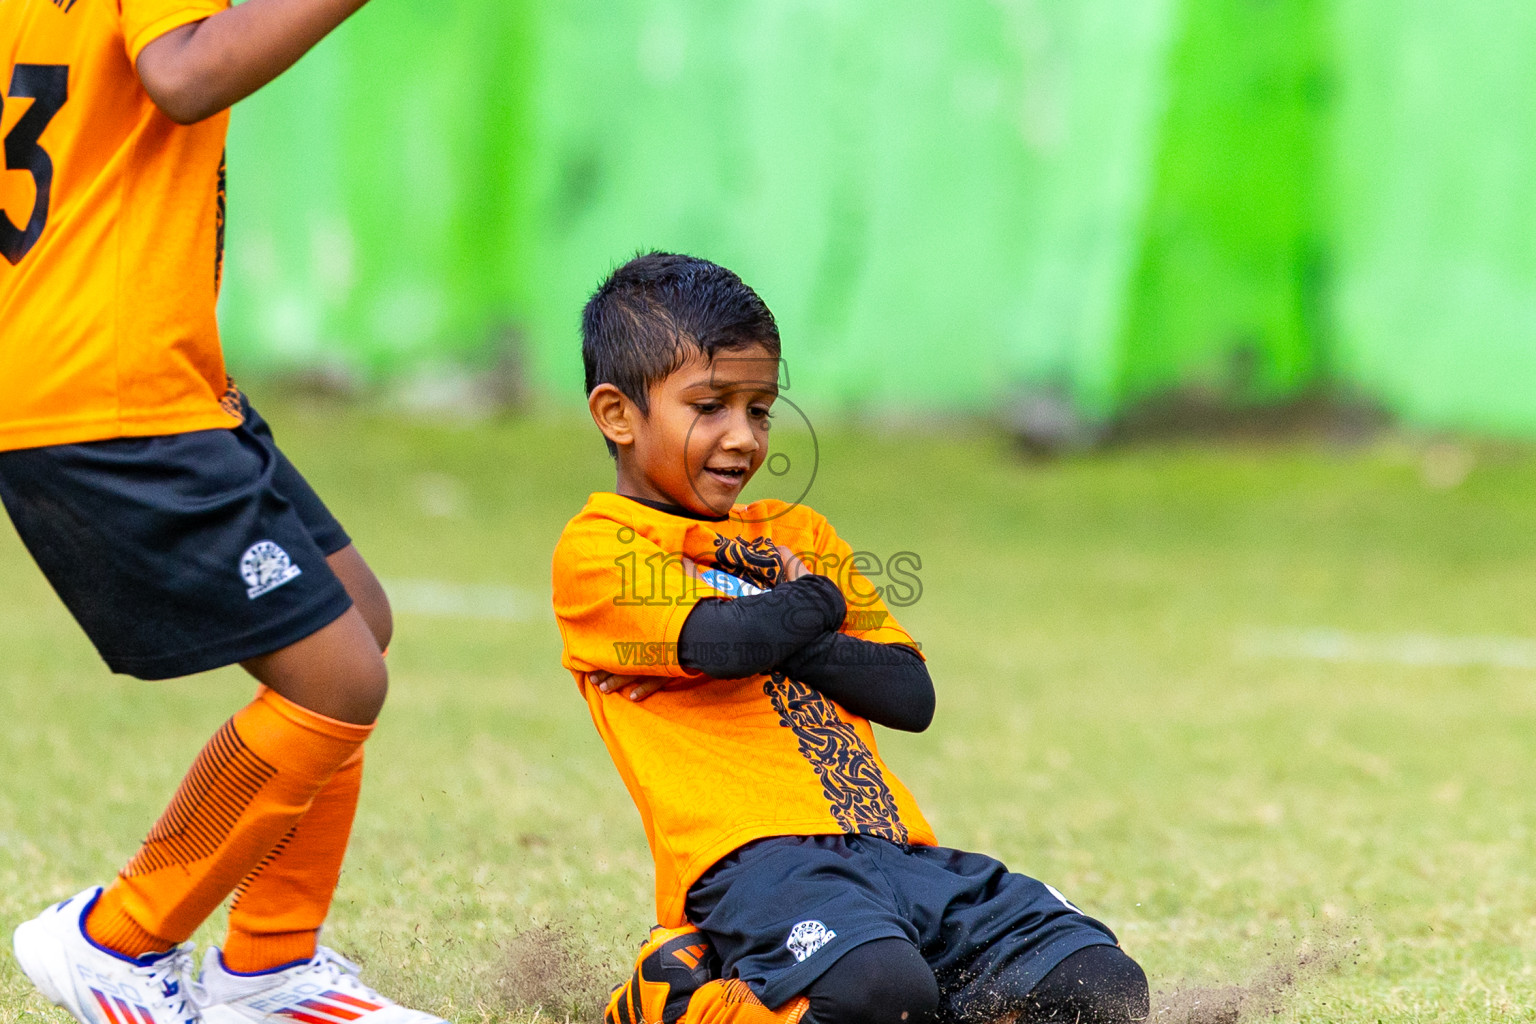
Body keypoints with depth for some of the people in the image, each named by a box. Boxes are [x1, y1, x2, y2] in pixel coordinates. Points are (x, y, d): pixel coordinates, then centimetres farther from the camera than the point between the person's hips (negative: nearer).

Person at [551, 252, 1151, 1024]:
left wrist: (773, 636, -2)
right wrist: (822, 599, 9)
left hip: (897, 851, 7)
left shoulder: (796, 534, 27)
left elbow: (911, 695, 15)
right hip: (753, 855, -7)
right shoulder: (597, 548, 5)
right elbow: (723, 642, -14)